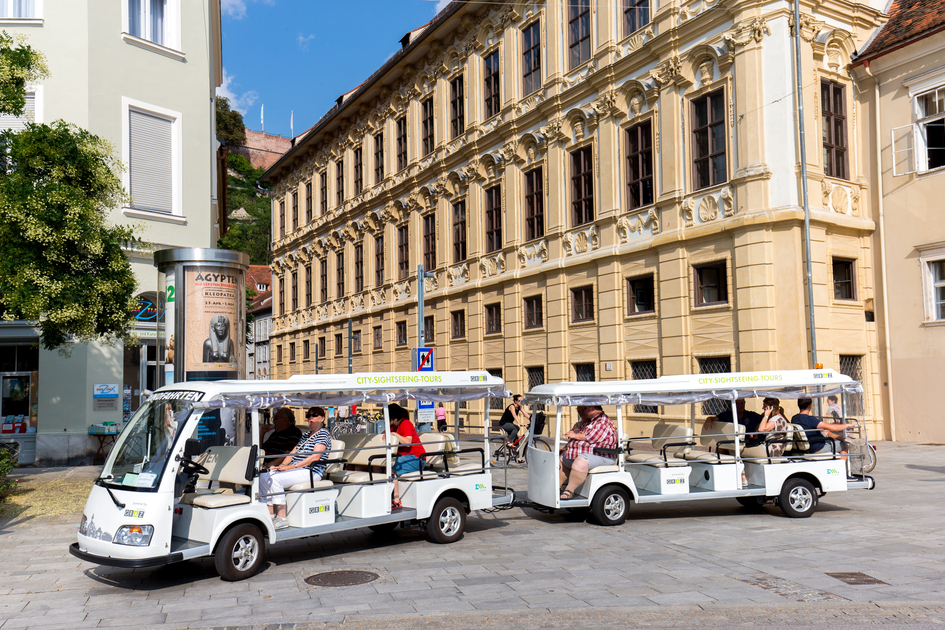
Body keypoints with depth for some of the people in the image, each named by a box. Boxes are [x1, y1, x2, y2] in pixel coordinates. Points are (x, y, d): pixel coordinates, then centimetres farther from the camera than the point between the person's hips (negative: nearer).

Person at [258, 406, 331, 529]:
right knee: (264, 477, -6)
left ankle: (282, 519, -24)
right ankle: (271, 514, -4)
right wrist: (283, 465, -3)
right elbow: (293, 453, 18)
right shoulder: (306, 435, 24)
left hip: (311, 472, -9)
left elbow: (315, 457, -17)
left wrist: (291, 467, -20)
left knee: (275, 478, -27)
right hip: (297, 470, 9)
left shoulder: (323, 434, -4)